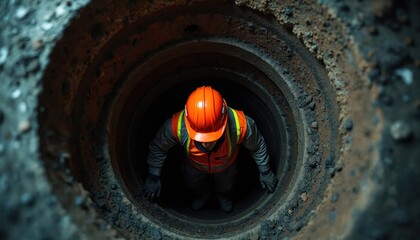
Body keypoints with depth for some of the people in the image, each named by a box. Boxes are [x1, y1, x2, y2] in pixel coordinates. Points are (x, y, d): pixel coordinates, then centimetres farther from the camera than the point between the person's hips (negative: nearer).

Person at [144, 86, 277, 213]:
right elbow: (158, 147, -20)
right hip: (194, 166, 0)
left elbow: (257, 146, -21)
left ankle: (224, 195, 69)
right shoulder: (176, 125, -45)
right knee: (192, 184, 32)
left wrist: (265, 172, -7)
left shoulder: (241, 125, -46)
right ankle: (202, 194, 68)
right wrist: (153, 177, -11)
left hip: (226, 166, 0)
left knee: (226, 186, 32)